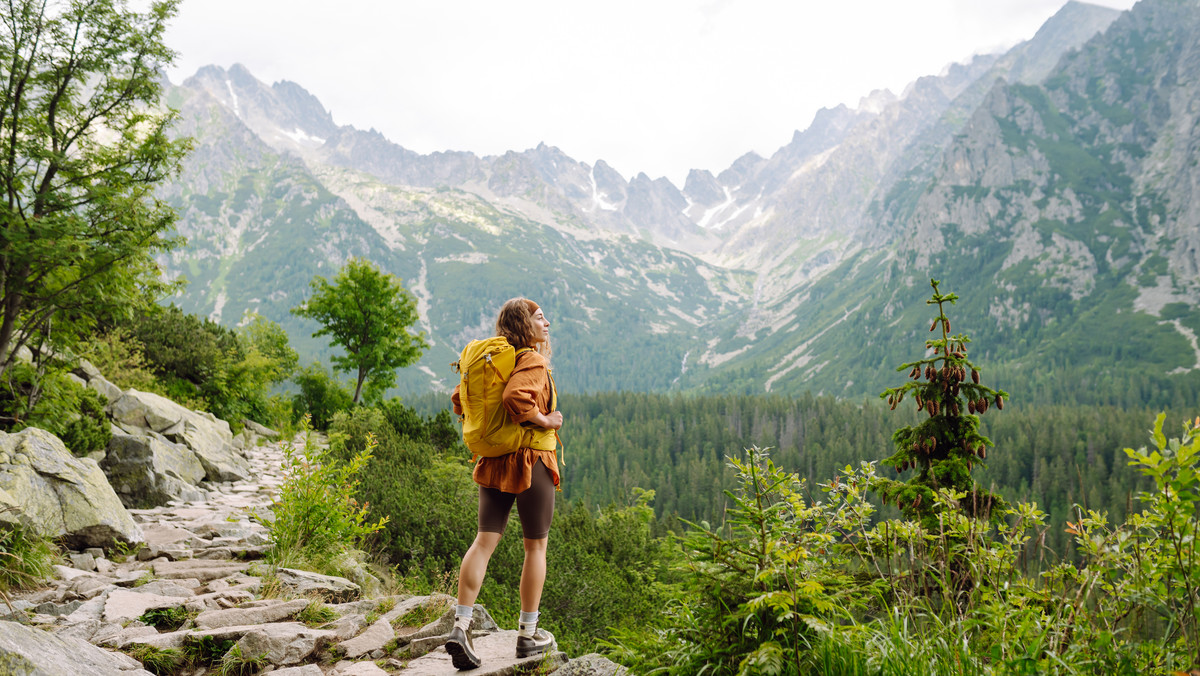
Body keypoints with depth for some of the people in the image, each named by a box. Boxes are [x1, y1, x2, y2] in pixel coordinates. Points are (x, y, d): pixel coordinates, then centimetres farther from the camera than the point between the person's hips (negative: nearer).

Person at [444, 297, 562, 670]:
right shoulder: (533, 362, -13)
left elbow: (459, 398, 17)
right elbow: (515, 397, -32)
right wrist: (545, 421, -18)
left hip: (494, 463, 7)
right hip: (530, 461, -7)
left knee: (484, 541, 5)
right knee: (536, 546, 7)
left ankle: (460, 627, -3)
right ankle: (528, 634, 16)